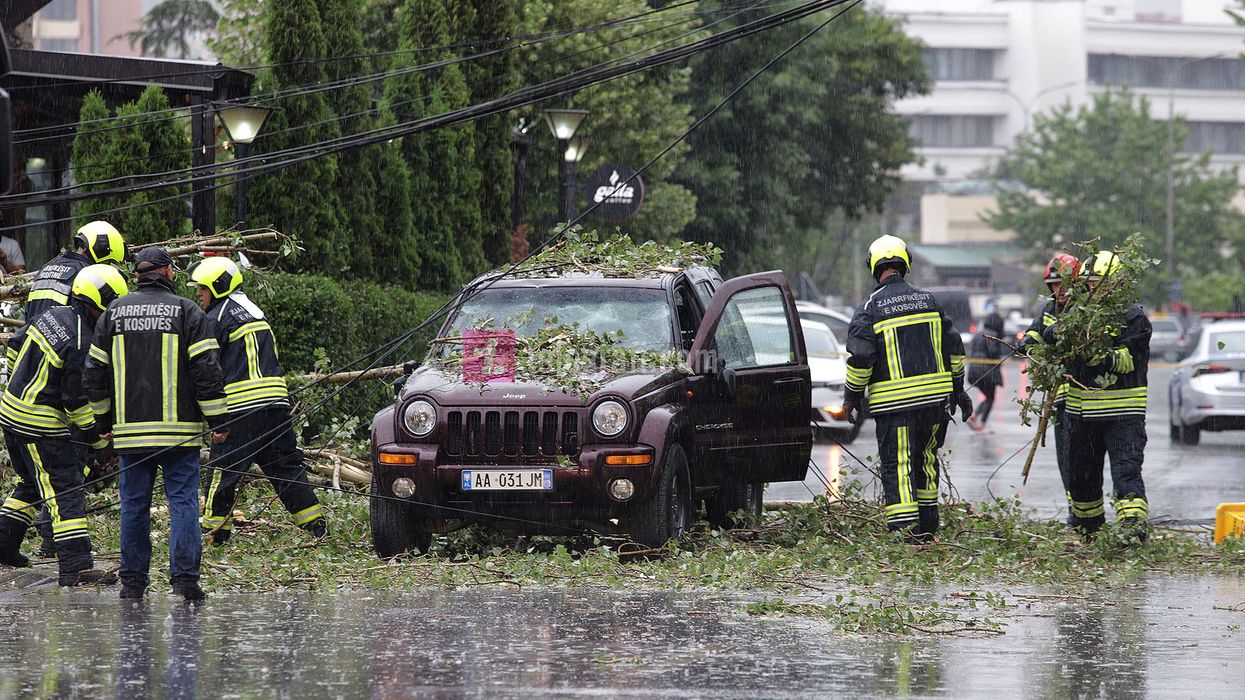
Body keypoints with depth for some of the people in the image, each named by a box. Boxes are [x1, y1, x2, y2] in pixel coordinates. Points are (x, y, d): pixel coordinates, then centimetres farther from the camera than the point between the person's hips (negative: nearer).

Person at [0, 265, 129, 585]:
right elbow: (77, 399, -18)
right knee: (66, 490, -7)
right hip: (39, 423, -9)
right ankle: (76, 566, -12)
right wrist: (97, 435, -7)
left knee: (32, 483, 25)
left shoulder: (53, 315, 4)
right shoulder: (82, 345, -22)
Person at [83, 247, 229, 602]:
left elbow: (95, 372, 12)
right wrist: (217, 421, -1)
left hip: (130, 427, 3)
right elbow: (207, 370, -6)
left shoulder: (114, 314, 8)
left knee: (134, 504, 9)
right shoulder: (187, 312, -2)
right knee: (183, 500, -1)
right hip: (178, 427, -3)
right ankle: (185, 577, -8)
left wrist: (105, 422, 21)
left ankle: (133, 581, 10)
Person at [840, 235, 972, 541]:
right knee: (926, 459, 19)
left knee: (897, 465, -3)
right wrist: (957, 389, 20)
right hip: (935, 397, 5)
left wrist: (852, 397, 2)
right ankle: (928, 525, 24)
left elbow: (860, 358, -11)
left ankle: (907, 528, -15)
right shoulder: (928, 300, 8)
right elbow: (953, 347, 11)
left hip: (894, 401, -5)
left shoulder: (870, 309, -6)